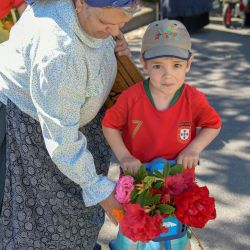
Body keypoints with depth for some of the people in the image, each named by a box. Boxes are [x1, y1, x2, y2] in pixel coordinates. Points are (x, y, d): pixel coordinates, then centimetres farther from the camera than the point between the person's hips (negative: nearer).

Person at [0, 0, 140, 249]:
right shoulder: (57, 51, -42)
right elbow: (60, 135, -34)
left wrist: (114, 42, -13)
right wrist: (97, 187, -25)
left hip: (63, 105, 8)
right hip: (25, 119, -8)